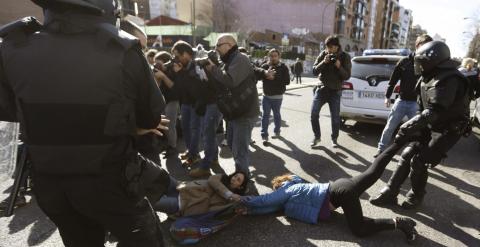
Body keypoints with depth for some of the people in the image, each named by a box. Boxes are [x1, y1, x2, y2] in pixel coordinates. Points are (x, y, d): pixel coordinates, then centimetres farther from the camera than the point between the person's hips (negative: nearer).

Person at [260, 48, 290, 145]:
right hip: (266, 95, 1)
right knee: (265, 115, -2)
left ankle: (277, 131, 33)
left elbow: (287, 81, -12)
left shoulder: (283, 67, -4)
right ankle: (264, 135, 1)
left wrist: (275, 79, -18)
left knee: (276, 114, 14)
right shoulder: (265, 66, 1)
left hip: (277, 96, -1)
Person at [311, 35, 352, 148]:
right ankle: (317, 136, 15)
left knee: (335, 118, 5)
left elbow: (347, 76, -6)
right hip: (321, 89, 1)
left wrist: (339, 67, -23)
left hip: (335, 91, -1)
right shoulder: (323, 54, -1)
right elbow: (314, 71, -4)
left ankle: (334, 139, 23)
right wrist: (323, 62, -20)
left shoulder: (345, 57, -3)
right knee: (313, 114, -3)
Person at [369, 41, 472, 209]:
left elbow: (433, 112, -36)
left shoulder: (448, 80, -27)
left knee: (418, 162, -9)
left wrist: (407, 128, -38)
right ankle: (389, 193, 6)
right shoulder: (430, 77, 4)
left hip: (448, 130, -8)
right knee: (407, 155, 1)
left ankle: (416, 197, 16)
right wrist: (411, 126, 9)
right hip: (430, 126, 8)